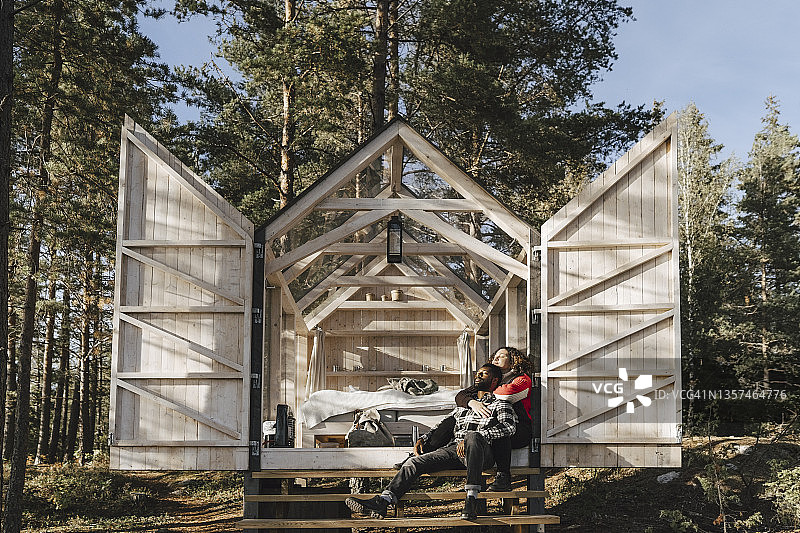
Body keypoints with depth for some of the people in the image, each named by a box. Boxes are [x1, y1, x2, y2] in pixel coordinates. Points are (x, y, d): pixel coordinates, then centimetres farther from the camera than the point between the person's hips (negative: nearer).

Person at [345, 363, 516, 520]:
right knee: (415, 463, -15)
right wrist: (423, 439, 13)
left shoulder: (500, 405, 16)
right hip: (454, 448, 6)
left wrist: (473, 438, -19)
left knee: (472, 436, -40)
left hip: (484, 452, -6)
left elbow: (508, 426, -5)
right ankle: (382, 501, -30)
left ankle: (471, 499, -47)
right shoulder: (463, 406, 35)